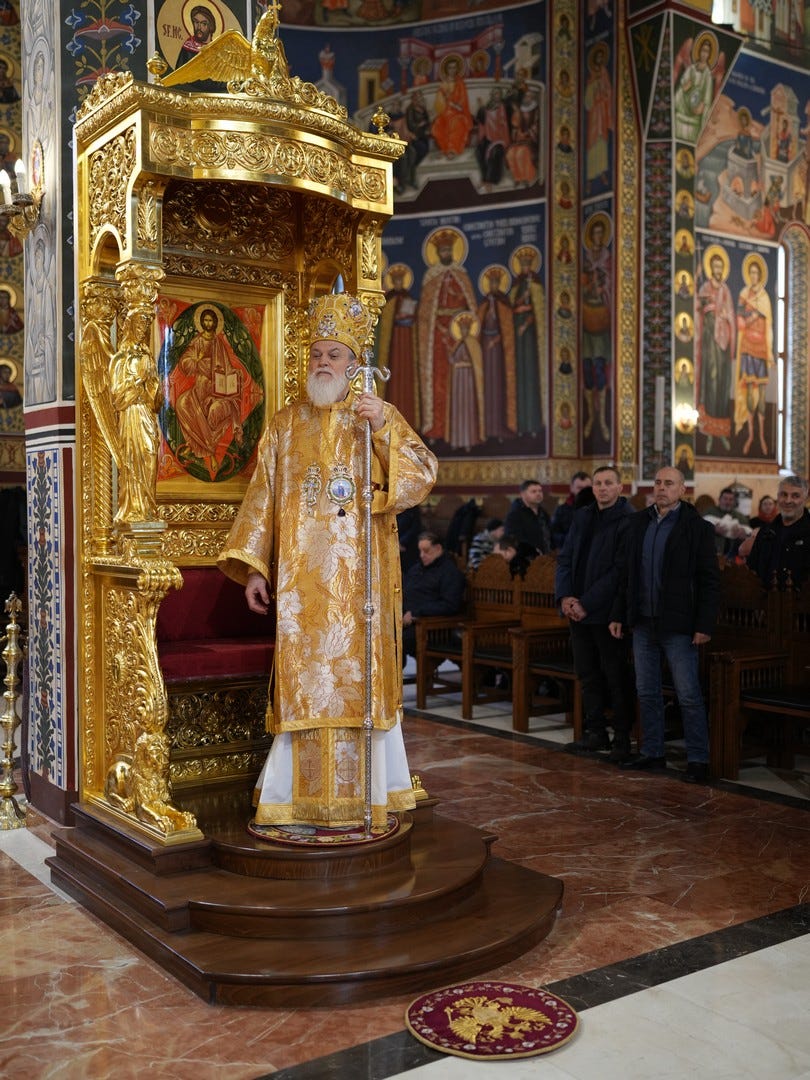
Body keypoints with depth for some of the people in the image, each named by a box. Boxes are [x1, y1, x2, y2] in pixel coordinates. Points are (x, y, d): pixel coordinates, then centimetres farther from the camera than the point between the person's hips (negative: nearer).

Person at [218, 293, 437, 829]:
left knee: (361, 674, 0)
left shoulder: (381, 417, 7)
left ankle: (365, 793, 10)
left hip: (361, 578, -1)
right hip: (302, 578, 1)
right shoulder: (286, 424, 12)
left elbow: (422, 477, -5)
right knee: (304, 676, 0)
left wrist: (384, 429, -18)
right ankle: (301, 797, 9)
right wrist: (254, 568, 1)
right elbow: (263, 498, 9)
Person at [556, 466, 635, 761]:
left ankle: (622, 738, 12)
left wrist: (587, 603, -17)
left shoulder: (628, 520, -9)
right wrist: (565, 596, -4)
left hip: (606, 612, -7)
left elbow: (619, 569, -15)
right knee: (587, 674, 13)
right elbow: (565, 559, 12)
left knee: (616, 677, 2)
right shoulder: (581, 517, 13)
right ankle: (595, 732, 23)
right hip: (578, 611, 7)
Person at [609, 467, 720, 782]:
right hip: (643, 623, 5)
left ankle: (698, 759, 8)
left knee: (689, 695, -1)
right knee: (647, 693, 12)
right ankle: (652, 753, 23)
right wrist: (618, 614, 8)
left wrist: (704, 624, -13)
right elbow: (625, 573, 13)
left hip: (678, 626, -5)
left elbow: (709, 580, -7)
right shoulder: (637, 523, 9)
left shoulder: (697, 527, -6)